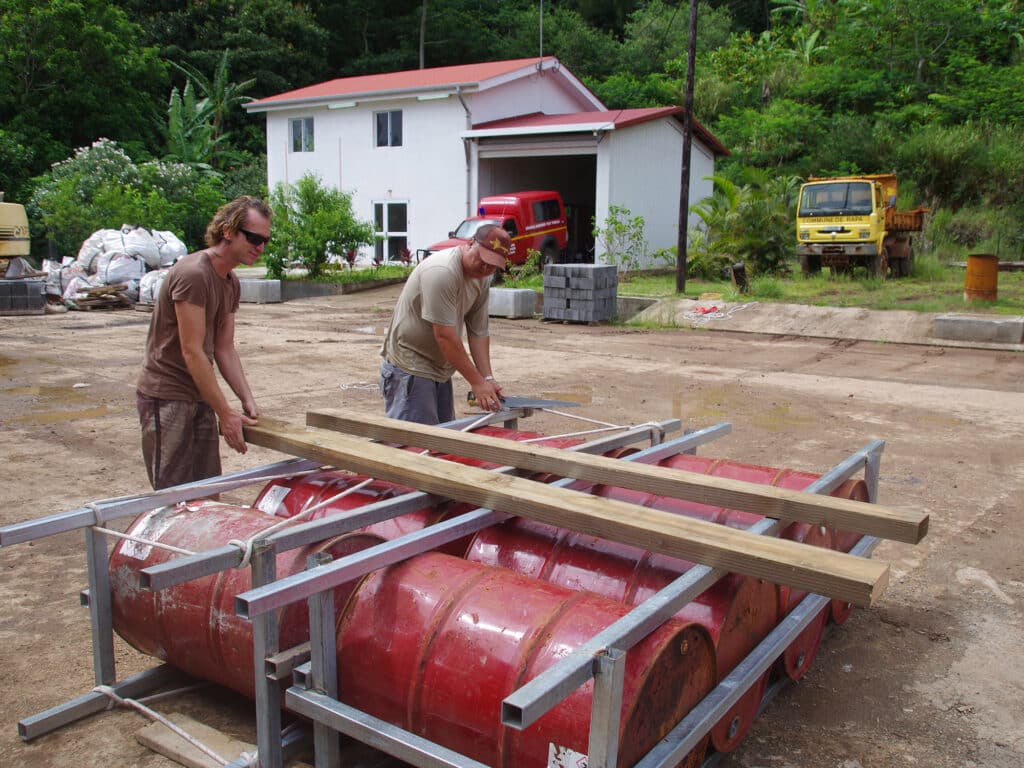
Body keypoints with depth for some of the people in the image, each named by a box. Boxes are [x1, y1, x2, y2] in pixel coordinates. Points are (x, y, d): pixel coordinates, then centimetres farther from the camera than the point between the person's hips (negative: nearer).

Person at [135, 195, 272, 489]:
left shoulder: (232, 282, 9)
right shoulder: (192, 273, -19)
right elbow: (192, 352, -21)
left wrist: (247, 399, -1)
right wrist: (225, 413, -20)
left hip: (200, 396, 9)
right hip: (166, 397, -9)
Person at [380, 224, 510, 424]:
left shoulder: (482, 277, 3)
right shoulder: (441, 272, -24)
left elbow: (478, 332, 3)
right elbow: (444, 336, -25)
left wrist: (488, 378, -7)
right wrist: (477, 382, -21)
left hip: (440, 368, 9)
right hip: (410, 369, -9)